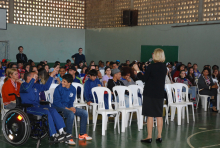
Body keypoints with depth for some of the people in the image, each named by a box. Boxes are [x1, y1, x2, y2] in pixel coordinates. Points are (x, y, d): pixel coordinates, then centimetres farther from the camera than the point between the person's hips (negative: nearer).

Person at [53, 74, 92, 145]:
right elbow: (57, 102, -16)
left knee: (84, 113, -3)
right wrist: (67, 109, -21)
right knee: (71, 114, -36)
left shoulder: (73, 89, 3)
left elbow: (71, 101, 12)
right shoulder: (58, 88, -14)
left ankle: (82, 134, 7)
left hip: (69, 107, 7)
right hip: (58, 107, -7)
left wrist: (71, 107, -11)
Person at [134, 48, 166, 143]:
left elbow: (144, 79, -9)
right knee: (159, 115, 10)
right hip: (160, 94, 5)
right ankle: (159, 136, 14)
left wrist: (137, 70, 2)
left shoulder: (151, 67, -14)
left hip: (150, 94, -5)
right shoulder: (164, 67, 4)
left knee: (150, 115, -1)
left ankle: (149, 137, 3)